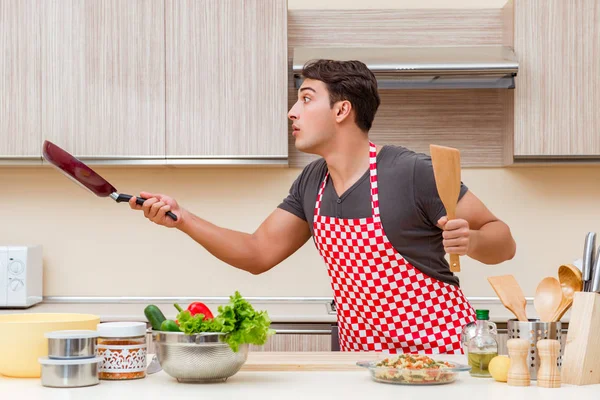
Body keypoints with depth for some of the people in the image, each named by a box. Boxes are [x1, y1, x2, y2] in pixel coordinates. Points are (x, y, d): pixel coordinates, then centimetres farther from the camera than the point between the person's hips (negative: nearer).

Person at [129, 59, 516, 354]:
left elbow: (503, 243, -11)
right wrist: (182, 219, -1)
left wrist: (470, 241, -34)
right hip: (359, 354, 6)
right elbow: (259, 253, 8)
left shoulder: (413, 172, -16)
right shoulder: (312, 183, 5)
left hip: (437, 352, -5)